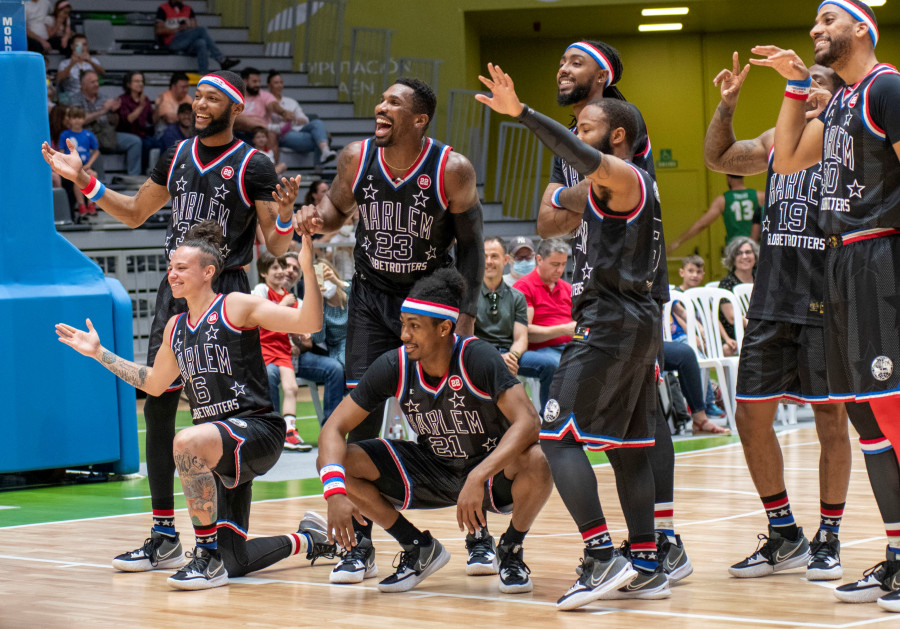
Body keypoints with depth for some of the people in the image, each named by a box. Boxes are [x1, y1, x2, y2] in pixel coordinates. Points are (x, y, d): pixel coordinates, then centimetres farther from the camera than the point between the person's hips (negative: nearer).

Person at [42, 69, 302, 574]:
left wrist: (284, 216, -27)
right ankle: (164, 531, 10)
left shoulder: (253, 167, -6)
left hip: (226, 293, -6)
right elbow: (135, 213, 23)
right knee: (157, 405, 3)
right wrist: (83, 180, 14)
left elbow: (277, 248, -6)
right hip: (177, 291, 6)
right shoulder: (176, 157, 11)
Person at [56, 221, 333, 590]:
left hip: (258, 428, -7)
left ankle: (207, 554, -26)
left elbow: (309, 323, -13)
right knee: (234, 562, 4)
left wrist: (307, 270, -25)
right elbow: (154, 383, 30)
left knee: (187, 442, -39)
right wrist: (99, 353, 31)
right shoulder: (176, 328, 15)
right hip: (221, 449, 7)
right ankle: (310, 539, 34)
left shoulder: (237, 307, -5)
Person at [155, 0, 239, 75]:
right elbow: (159, 30, -3)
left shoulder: (188, 9, 21)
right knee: (202, 30, -24)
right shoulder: (163, 9, 6)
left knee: (201, 44, -32)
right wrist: (178, 29, -11)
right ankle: (222, 60, -27)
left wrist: (188, 28, -10)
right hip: (172, 43, -5)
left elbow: (194, 28, 12)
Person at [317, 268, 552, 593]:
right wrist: (335, 492, -32)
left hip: (492, 470, -4)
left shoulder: (477, 358, -25)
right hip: (432, 469, 4)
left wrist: (478, 478, -46)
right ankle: (420, 548, 4)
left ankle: (511, 550, -5)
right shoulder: (394, 367, -14)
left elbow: (528, 421, -34)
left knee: (537, 462, -38)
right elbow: (334, 428, -13)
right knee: (337, 463, -16)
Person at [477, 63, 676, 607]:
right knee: (626, 444, 12)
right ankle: (647, 566, 13)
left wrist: (520, 112, -41)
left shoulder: (620, 177, -10)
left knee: (557, 435, -11)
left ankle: (603, 556, -19)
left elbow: (583, 158, -32)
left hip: (611, 325, -10)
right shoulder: (637, 182, 20)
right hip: (640, 321, 10)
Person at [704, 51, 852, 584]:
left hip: (825, 303, -6)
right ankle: (785, 537, 17)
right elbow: (718, 157, 19)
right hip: (772, 299, 6)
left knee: (830, 418, 0)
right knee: (752, 415, 5)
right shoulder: (776, 141, 15)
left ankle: (828, 539, 12)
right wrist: (728, 104, 3)